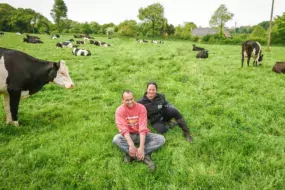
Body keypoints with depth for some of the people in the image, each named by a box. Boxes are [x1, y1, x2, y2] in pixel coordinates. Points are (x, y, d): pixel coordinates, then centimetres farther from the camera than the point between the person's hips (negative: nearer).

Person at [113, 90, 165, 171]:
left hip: (141, 135, 1)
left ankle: (131, 154, -26)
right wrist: (131, 145, -39)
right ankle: (145, 156, -28)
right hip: (128, 136, 0)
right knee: (116, 139, -32)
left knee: (161, 139, -21)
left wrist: (141, 147, -34)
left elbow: (143, 128, -23)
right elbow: (123, 129, -24)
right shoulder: (120, 110, -13)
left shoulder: (141, 108, -14)